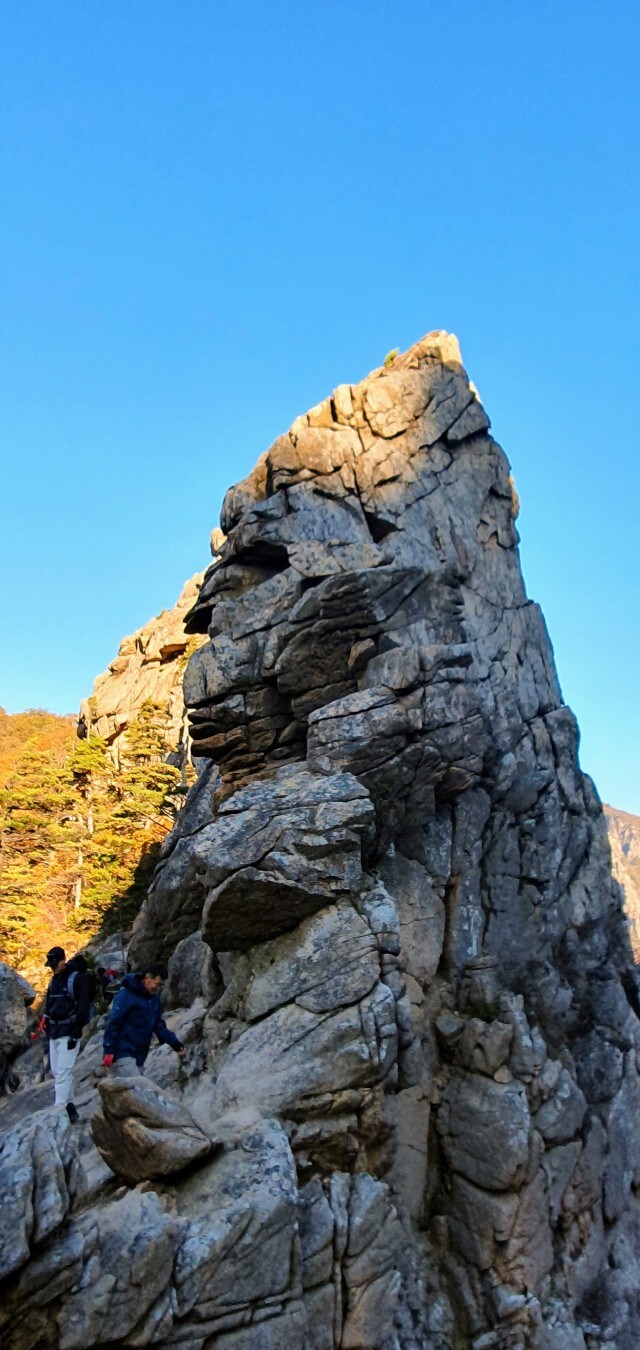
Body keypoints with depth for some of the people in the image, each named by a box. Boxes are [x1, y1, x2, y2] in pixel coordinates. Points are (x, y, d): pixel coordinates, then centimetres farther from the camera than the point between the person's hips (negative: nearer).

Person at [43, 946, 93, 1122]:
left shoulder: (78, 977, -12)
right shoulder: (54, 979, 13)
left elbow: (83, 1007, -15)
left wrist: (75, 1033, -18)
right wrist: (46, 1023, 14)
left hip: (68, 1032, -8)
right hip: (54, 1031, 8)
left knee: (63, 1071, -12)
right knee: (56, 1071, 10)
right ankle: (69, 1106, 18)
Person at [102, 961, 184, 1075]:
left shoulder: (154, 998, 10)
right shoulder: (126, 995, -15)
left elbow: (158, 1024, 15)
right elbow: (113, 1023, -16)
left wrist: (174, 1042, 5)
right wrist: (109, 1051, -19)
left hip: (139, 1056, 9)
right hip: (122, 1054, -8)